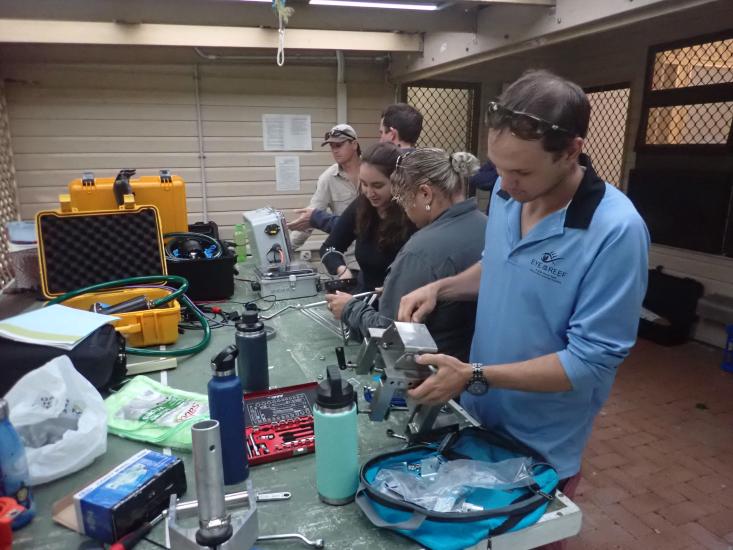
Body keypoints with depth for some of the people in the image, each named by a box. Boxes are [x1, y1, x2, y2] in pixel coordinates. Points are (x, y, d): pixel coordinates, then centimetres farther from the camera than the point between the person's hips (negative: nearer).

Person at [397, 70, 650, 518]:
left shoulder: (616, 231, -29)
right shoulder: (508, 192, -9)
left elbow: (591, 360, -26)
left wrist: (474, 375, -29)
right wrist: (440, 288, -10)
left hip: (543, 439, -5)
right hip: (478, 411, 6)